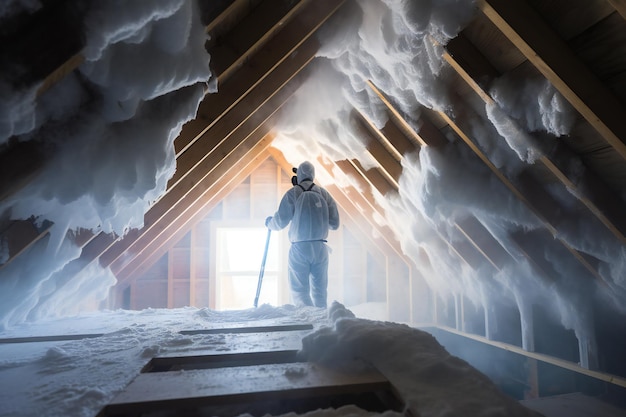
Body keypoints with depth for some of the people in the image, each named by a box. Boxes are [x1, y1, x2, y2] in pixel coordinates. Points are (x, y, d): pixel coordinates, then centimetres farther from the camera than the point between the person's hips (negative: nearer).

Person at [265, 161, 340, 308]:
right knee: (320, 291, 13)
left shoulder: (292, 193, -3)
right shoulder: (324, 193, 7)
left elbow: (280, 222, -5)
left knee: (299, 290, 4)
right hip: (320, 247, 3)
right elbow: (334, 224, 6)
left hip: (299, 248, -3)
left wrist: (269, 222, 17)